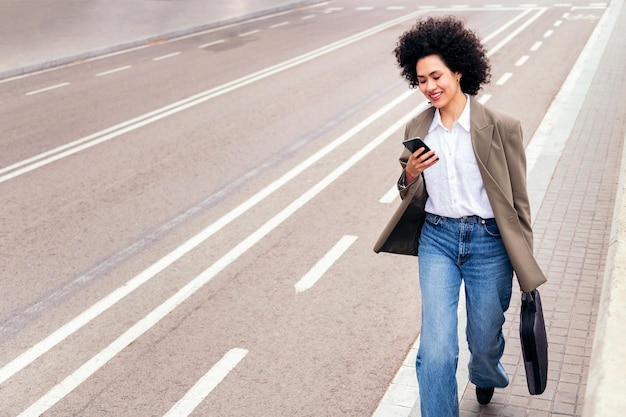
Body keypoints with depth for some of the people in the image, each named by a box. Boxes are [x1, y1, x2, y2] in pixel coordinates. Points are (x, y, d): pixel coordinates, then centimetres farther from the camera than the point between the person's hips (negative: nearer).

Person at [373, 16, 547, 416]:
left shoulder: (501, 127, -11)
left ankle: (485, 375, 54)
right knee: (436, 351, -8)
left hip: (488, 243, -2)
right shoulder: (417, 129, 1)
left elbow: (518, 201, -4)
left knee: (484, 340, 16)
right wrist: (410, 174, -12)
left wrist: (525, 265, -1)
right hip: (437, 240, 2)